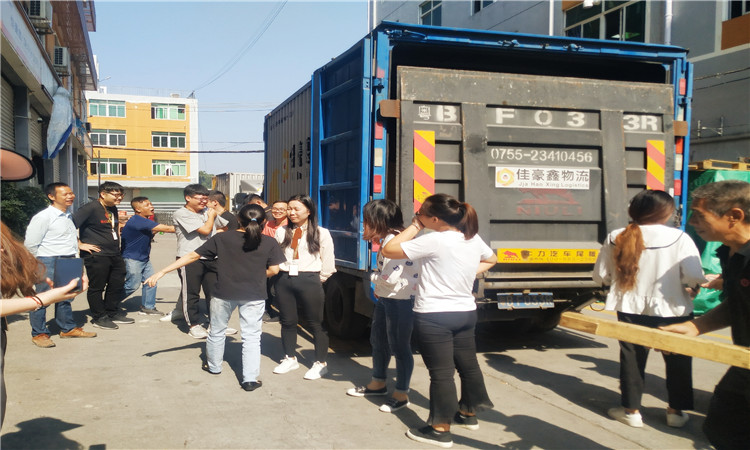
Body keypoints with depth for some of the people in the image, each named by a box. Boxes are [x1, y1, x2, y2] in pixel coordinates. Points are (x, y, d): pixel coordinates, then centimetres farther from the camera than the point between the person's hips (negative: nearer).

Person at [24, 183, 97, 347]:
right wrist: (40, 265, -4)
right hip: (49, 262, -8)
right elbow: (30, 245, -11)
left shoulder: (68, 216, 13)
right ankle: (39, 333, 10)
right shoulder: (43, 217, -12)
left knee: (65, 296, 16)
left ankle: (68, 328, 27)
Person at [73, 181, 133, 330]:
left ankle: (113, 313, 27)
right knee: (97, 287, 1)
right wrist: (80, 244, -17)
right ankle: (99, 318, 12)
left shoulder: (113, 208, 12)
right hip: (96, 255, -9)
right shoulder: (90, 208, -14)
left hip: (115, 254, 9)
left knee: (117, 284, 13)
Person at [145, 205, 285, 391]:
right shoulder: (269, 242, -6)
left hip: (224, 293, 1)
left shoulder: (221, 238, -5)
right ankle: (250, 379, 4)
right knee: (251, 336, 6)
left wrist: (162, 272, -1)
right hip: (254, 295, -1)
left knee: (217, 331, 21)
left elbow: (192, 256, -4)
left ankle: (214, 366, 39)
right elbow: (274, 270, -4)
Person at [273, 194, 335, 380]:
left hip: (309, 281, -4)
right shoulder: (282, 231, 10)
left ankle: (321, 363, 11)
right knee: (287, 321, 12)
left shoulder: (321, 233, -1)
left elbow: (328, 263, 1)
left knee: (316, 324, 1)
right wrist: (281, 271, 3)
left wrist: (317, 280, 1)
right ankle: (290, 359, 28)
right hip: (284, 280, 4)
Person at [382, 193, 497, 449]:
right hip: (466, 312, 8)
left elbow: (388, 250, -16)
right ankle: (468, 413, 36)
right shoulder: (474, 239, 3)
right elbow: (491, 260, 23)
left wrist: (414, 226, -9)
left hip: (434, 316, -8)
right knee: (467, 364, 19)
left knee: (441, 372, -1)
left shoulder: (433, 241, -20)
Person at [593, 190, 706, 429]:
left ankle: (631, 410, 21)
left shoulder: (615, 239, -5)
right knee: (678, 360, 17)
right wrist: (697, 283, 6)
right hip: (671, 310, -1)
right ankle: (676, 410, 27)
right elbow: (694, 277, -17)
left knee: (632, 359, 15)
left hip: (630, 309, 2)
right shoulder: (679, 238, -13)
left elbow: (600, 276, 1)